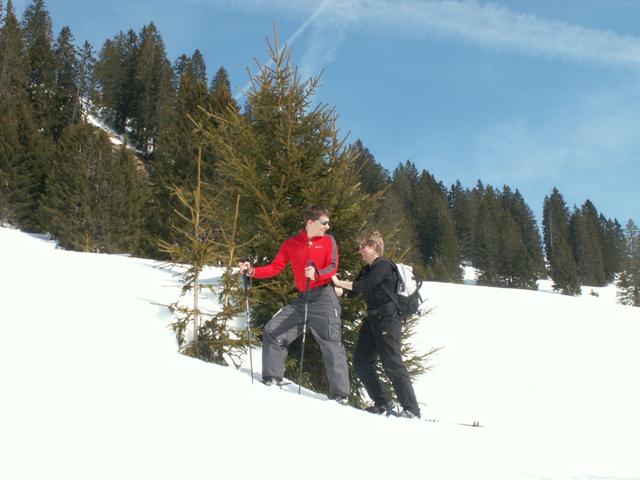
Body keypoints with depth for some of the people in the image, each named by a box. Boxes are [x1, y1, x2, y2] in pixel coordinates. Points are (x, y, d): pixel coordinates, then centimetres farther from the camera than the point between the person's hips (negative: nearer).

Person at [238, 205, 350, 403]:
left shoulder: (328, 241, 1)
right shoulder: (291, 244, 8)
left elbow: (332, 267, -11)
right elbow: (275, 267, 5)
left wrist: (317, 274, -32)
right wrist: (252, 271, -9)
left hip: (323, 297, -4)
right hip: (302, 299, 4)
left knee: (331, 343, -9)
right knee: (272, 331, 1)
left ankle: (340, 394, -7)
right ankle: (272, 378, 12)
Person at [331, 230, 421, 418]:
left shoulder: (383, 266, -9)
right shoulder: (367, 270, 19)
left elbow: (365, 286, -21)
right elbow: (353, 291, 16)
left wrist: (339, 282, -18)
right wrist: (339, 287, -1)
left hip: (387, 320, -10)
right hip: (372, 319, 10)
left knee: (392, 364, -11)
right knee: (361, 362, 6)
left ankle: (412, 410, -7)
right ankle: (383, 403, 12)